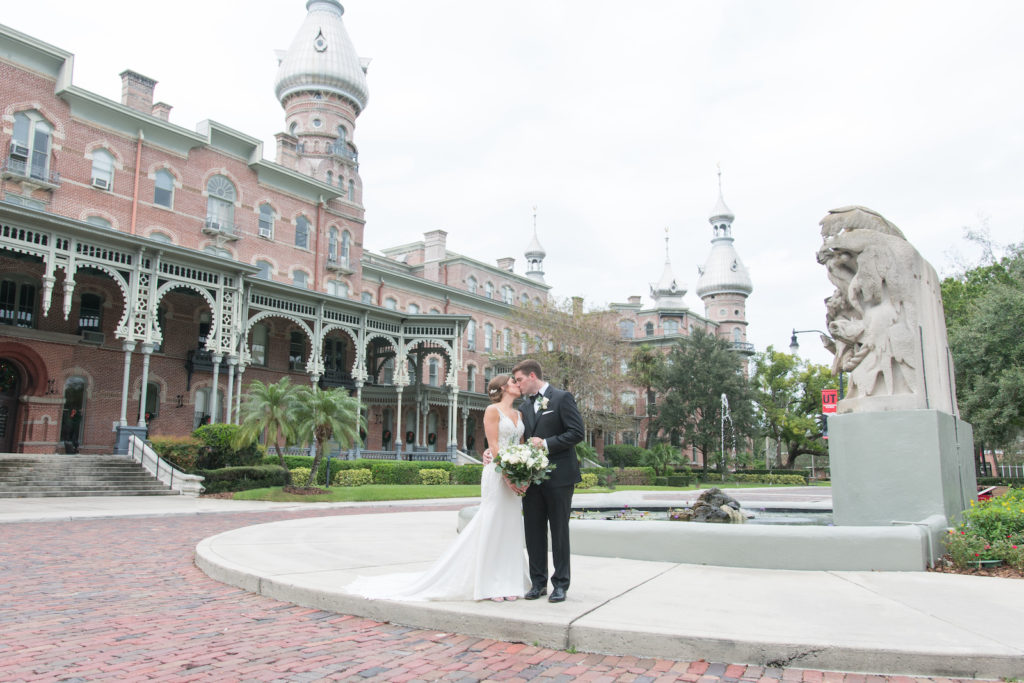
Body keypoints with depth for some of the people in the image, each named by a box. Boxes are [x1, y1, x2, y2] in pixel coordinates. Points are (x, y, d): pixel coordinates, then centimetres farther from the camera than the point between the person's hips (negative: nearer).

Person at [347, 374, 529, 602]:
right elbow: (494, 446, -12)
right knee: (490, 526, -3)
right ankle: (487, 585, 6)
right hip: (497, 472, -7)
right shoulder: (492, 410, -4)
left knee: (510, 528, 7)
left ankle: (506, 583, 14)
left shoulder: (518, 414, 17)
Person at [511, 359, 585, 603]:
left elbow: (577, 432, -12)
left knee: (559, 531, 4)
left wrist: (546, 443, -16)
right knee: (533, 531, 8)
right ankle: (538, 582, 19)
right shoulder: (524, 406, 15)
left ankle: (560, 584, 14)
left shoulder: (562, 398, -5)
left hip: (558, 476, -6)